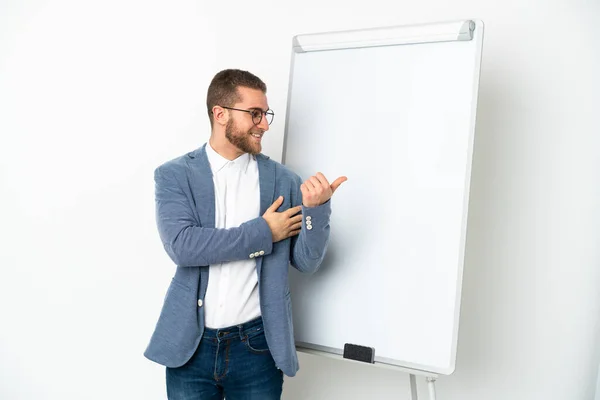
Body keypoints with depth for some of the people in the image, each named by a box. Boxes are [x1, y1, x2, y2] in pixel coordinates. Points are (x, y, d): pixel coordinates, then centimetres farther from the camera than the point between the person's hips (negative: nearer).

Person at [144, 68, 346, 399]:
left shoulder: (282, 180, 0)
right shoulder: (174, 175, -3)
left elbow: (306, 262, -1)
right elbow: (181, 245, -17)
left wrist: (317, 207, -19)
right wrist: (263, 232, -14)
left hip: (257, 345, 1)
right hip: (191, 344, -1)